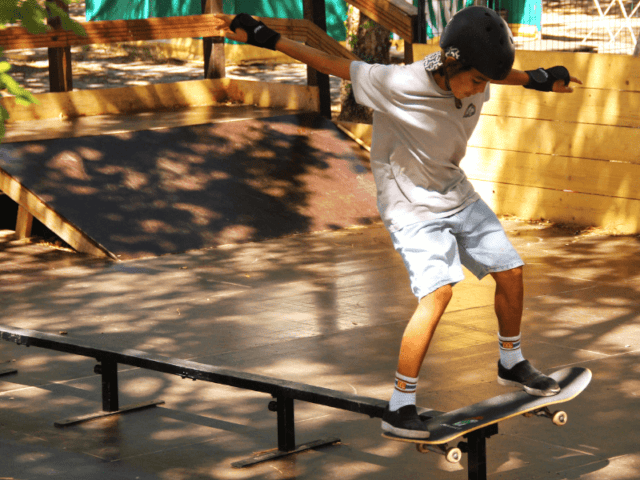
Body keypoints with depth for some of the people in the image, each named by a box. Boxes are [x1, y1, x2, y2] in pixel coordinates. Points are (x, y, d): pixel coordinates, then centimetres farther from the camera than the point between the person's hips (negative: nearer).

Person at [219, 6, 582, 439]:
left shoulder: (472, 81, -11)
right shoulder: (400, 85, -29)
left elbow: (500, 72, 16)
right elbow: (332, 64, -22)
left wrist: (538, 79, 27)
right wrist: (265, 38, -21)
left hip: (456, 196, 7)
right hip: (410, 204, -7)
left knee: (511, 271, 9)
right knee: (438, 290, -23)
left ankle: (512, 364, 36)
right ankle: (400, 408, -18)